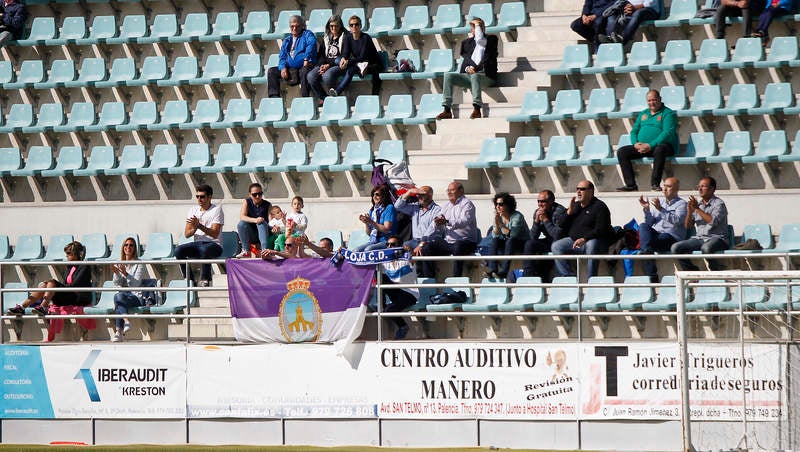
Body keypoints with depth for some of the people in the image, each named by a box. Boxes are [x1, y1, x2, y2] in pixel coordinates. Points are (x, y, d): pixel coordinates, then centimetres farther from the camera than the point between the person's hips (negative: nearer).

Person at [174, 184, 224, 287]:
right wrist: (194, 229, -14)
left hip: (213, 244, -5)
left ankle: (205, 280, -28)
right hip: (197, 243, 5)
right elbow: (186, 234, 8)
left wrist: (199, 225, -24)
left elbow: (215, 234, -14)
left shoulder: (217, 210, -3)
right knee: (178, 250, -23)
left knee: (204, 249, -40)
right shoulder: (193, 210, 14)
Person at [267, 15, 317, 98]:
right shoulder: (287, 39, 22)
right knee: (271, 72, -5)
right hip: (290, 68, 6)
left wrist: (306, 59, -27)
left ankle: (305, 98, -41)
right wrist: (283, 68, -5)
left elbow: (312, 44, -15)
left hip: (304, 66, -6)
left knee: (304, 71, -39)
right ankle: (274, 96, -14)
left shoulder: (307, 34, 7)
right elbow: (282, 56, 16)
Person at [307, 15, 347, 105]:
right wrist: (322, 65, -6)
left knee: (327, 75, -38)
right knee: (311, 76, -23)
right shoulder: (326, 38, 20)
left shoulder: (344, 37, 1)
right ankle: (323, 99, -13)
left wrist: (329, 65, -14)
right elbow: (321, 54, 16)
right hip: (325, 64, 6)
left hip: (338, 65, -6)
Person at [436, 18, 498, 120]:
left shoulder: (491, 39, 7)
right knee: (448, 76, -17)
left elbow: (480, 41, -14)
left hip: (486, 76, -5)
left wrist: (477, 25, 0)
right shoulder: (467, 42, 22)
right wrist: (467, 68, -4)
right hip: (469, 75, 5)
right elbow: (464, 58, 18)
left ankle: (477, 109, -48)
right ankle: (447, 110, -24)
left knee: (475, 76, -39)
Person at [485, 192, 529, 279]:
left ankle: (504, 271, -43)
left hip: (522, 244, -6)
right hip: (507, 244, 6)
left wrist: (501, 224, -28)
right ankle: (492, 269, -32)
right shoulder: (499, 216, 2)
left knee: (510, 241, -35)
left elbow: (512, 235, -27)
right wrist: (496, 223, -21)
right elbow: (495, 235, -5)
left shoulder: (517, 216, -17)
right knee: (494, 241, -20)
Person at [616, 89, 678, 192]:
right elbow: (634, 131, 19)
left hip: (663, 145, -6)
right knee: (621, 152, -12)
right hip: (641, 147, 6)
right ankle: (630, 184, -19)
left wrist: (651, 145, -23)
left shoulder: (668, 113, -1)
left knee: (659, 150, -41)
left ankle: (655, 184, -34)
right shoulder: (643, 114, 21)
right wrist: (635, 143, -5)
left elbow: (668, 132, -14)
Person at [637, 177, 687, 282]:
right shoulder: (659, 201, 25)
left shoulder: (681, 204, 7)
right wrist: (646, 209, 2)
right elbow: (649, 223, 20)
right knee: (643, 226, -27)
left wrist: (661, 209, -19)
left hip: (672, 237, -5)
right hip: (655, 233, 5)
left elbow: (677, 220, -13)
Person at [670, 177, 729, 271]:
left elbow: (713, 221, -20)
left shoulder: (719, 204, -3)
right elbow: (687, 226, 15)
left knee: (706, 248, -40)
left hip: (716, 238, -6)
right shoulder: (697, 204, 16)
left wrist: (698, 209, -17)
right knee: (675, 248, -14)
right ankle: (692, 271, -5)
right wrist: (690, 212, -5)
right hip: (699, 238, 6)